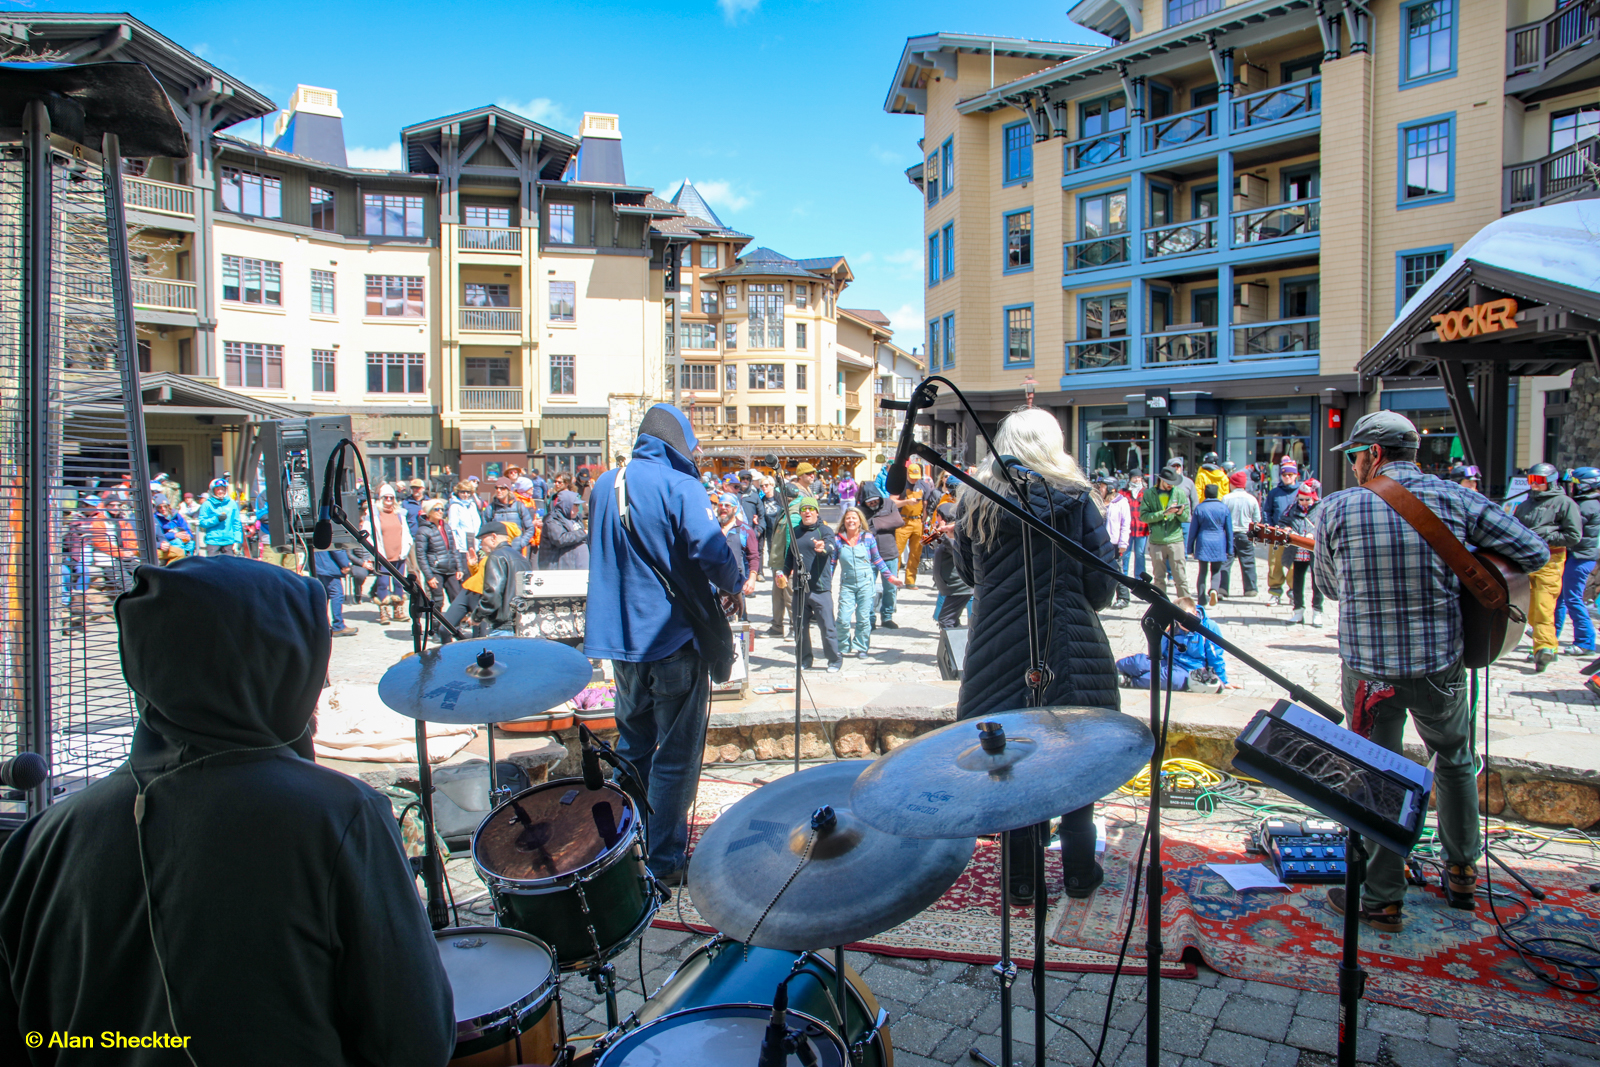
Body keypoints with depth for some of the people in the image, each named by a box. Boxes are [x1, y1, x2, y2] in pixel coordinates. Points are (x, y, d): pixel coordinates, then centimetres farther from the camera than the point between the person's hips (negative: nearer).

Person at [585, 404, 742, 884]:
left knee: (632, 745, 21)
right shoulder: (679, 485, -14)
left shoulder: (604, 484, 9)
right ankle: (664, 861, 12)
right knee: (676, 755, 4)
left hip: (621, 634, 7)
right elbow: (711, 552, -24)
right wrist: (734, 585, -6)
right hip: (674, 636, -7)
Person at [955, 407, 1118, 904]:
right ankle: (1079, 872, 24)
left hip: (997, 647, 2)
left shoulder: (976, 503, 1)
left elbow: (966, 572, 12)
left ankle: (1021, 878, 19)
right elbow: (1102, 582, -6)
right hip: (1067, 646, -2)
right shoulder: (1074, 499, -7)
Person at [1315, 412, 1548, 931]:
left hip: (1367, 669, -2)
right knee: (1455, 761, 26)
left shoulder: (1336, 509, -9)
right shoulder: (1456, 499, -5)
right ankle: (1462, 872, 41)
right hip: (1440, 666, 2)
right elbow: (1534, 552, 0)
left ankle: (1381, 899, 21)